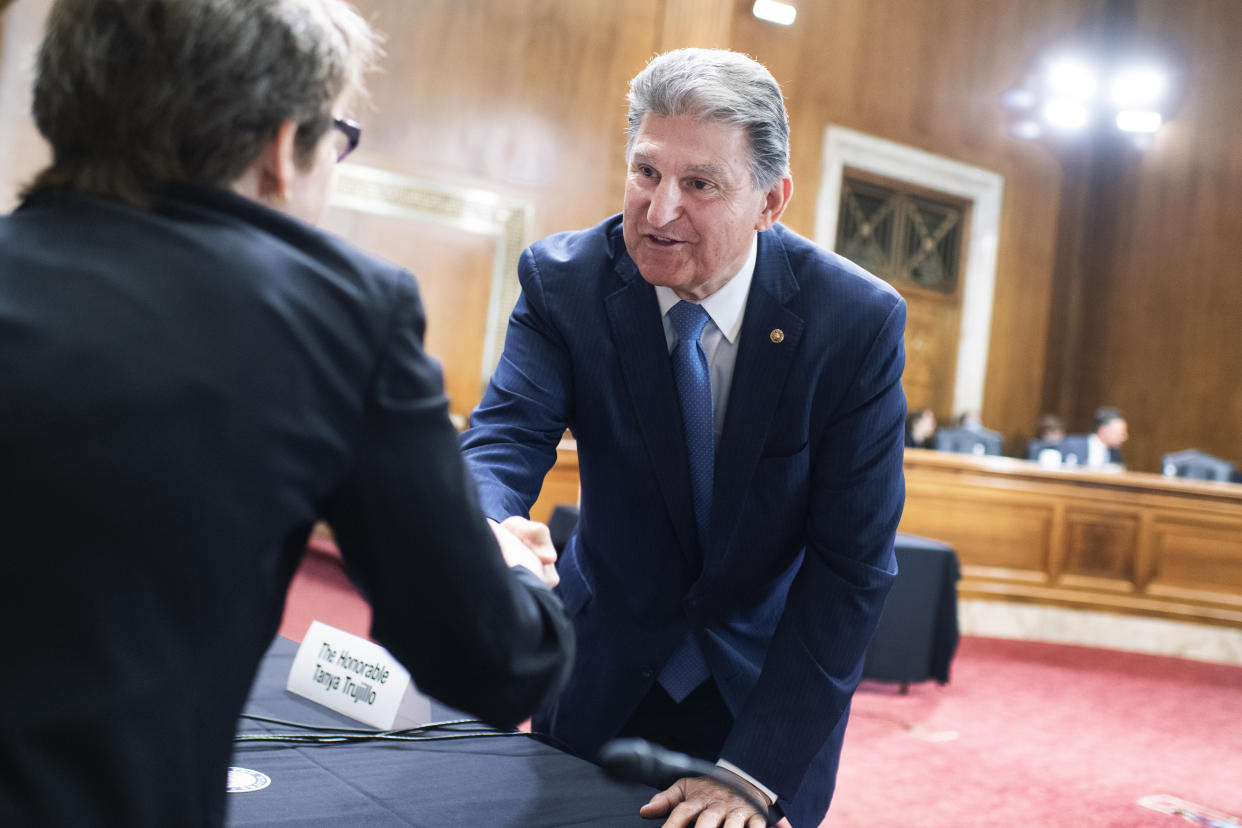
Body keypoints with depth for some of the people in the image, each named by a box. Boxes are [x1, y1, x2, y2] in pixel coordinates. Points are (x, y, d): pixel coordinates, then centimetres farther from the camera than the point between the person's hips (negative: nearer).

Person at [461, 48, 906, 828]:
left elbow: (852, 561, -19)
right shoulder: (563, 280, -15)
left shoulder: (858, 319, -20)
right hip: (605, 679, 2)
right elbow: (506, 437, -25)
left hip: (768, 685, -1)